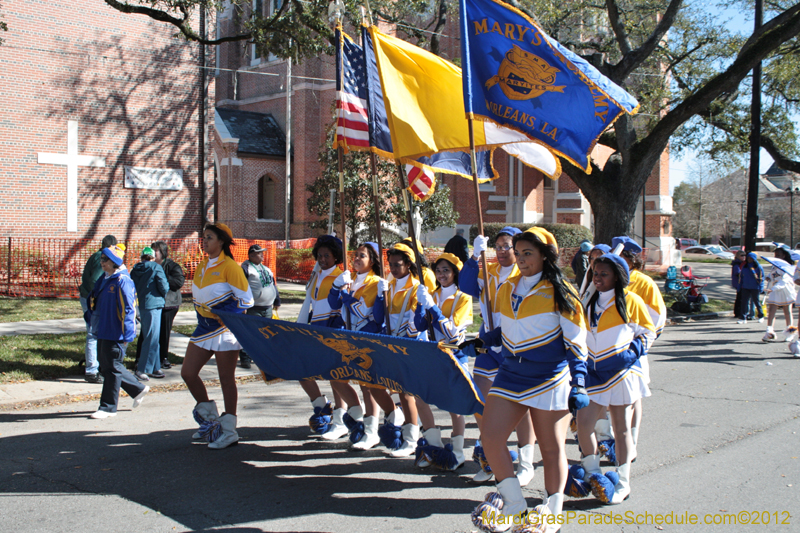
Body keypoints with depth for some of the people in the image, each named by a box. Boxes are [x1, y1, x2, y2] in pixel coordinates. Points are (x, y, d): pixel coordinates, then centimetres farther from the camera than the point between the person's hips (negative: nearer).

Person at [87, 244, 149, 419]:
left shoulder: (122, 281, -16)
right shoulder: (104, 280, 12)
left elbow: (128, 309, -19)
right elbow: (96, 304, 23)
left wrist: (126, 335, -21)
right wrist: (92, 303, -2)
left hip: (116, 334, -10)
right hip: (103, 332, 10)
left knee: (112, 368, -1)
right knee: (106, 365, 16)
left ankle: (108, 407, 9)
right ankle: (138, 389, 28)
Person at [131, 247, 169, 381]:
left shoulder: (135, 269, 8)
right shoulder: (156, 267, -8)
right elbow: (164, 287, -11)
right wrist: (162, 294, 9)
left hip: (141, 305, 7)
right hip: (153, 305, -7)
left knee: (152, 338, 15)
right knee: (151, 338, -5)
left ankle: (154, 368, 20)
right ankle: (142, 369, -6)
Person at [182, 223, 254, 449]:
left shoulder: (230, 267, -12)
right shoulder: (202, 266, 10)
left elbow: (246, 299, -13)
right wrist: (203, 317, 11)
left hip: (225, 329, -8)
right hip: (204, 328, 8)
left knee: (226, 379, -1)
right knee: (187, 373, 5)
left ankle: (229, 431, 7)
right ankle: (210, 418, 22)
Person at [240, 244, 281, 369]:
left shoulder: (266, 269, 19)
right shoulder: (245, 268, -5)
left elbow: (274, 285, 27)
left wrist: (277, 301, 25)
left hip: (268, 308, 7)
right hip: (253, 309, -7)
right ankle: (245, 359, 0)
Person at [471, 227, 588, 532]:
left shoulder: (559, 293, -6)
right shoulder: (506, 290, 9)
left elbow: (576, 343, -5)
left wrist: (578, 384, -10)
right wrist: (479, 341, 12)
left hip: (549, 380, -5)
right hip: (510, 377, 5)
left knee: (551, 449, 5)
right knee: (490, 438, -5)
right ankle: (514, 506, 11)